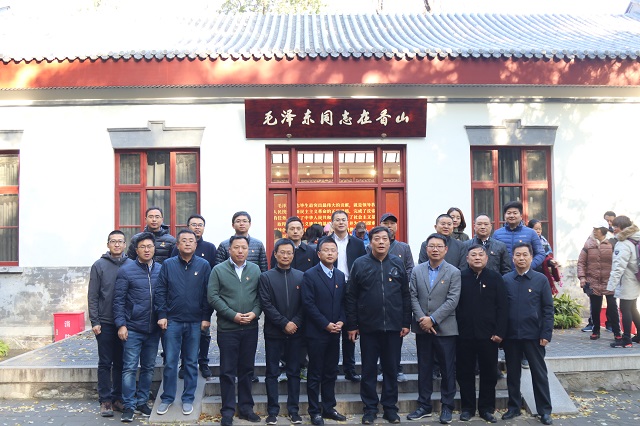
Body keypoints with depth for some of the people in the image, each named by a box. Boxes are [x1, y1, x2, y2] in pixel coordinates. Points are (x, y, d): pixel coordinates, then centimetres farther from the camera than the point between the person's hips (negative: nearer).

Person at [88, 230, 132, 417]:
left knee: (121, 363, 9)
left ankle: (118, 397, 19)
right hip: (105, 323, -2)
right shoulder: (99, 265, -1)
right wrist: (94, 321, -7)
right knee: (105, 363, 4)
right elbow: (92, 296, -2)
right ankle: (105, 400, 11)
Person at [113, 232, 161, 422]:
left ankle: (142, 402, 25)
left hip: (153, 328, 4)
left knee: (148, 368, 12)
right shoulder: (126, 270, -5)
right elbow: (118, 300, -4)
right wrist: (121, 324, -9)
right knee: (130, 368, -1)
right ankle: (129, 406, 9)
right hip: (132, 328, -3)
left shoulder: (161, 270, 3)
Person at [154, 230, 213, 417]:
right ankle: (167, 398, 19)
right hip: (172, 321, 0)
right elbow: (160, 292, 1)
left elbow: (208, 294, 1)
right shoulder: (168, 264, 0)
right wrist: (162, 315, -5)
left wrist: (206, 317, -2)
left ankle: (188, 399, 20)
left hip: (195, 322, 0)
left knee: (191, 362, 9)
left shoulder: (204, 265, 0)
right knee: (170, 362, 5)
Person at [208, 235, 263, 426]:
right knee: (228, 371, 4)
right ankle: (228, 411, 14)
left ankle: (246, 407, 24)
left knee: (247, 369, 12)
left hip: (250, 327, 3)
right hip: (227, 328, -3)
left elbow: (261, 295, 6)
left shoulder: (255, 269, 6)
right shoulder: (218, 270, -3)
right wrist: (233, 315, -14)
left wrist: (255, 312, -12)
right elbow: (213, 296, -8)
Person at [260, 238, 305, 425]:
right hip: (273, 332, -1)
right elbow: (266, 304, -8)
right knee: (272, 373, 5)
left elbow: (304, 304, 3)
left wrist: (296, 323, -11)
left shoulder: (301, 276, 5)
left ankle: (293, 410, 17)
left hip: (295, 332, 2)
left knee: (294, 372, 8)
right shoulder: (266, 277, 0)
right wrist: (284, 323, -13)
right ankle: (273, 411, 14)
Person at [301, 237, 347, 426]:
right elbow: (308, 304, -13)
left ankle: (328, 407, 22)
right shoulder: (310, 275, -8)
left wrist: (341, 321, -4)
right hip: (316, 332, -5)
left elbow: (343, 302, 12)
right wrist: (326, 324, -14)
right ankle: (315, 411, 13)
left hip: (334, 332, 5)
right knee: (315, 374, 4)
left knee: (331, 373, 12)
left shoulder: (341, 275, 10)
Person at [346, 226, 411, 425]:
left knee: (391, 369, 10)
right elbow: (351, 297, 0)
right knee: (369, 369, 8)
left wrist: (406, 323, 2)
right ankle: (370, 408, 20)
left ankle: (390, 407, 23)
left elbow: (406, 295, 7)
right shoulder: (360, 264, -2)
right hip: (368, 327, -1)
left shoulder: (398, 263, 4)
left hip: (394, 326, 1)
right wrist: (352, 325, -3)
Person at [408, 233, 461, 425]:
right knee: (424, 369, 10)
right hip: (422, 328, 3)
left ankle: (447, 407, 18)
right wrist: (421, 320, -11)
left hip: (445, 328, -2)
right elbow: (413, 297, 2)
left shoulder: (454, 272, -2)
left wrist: (432, 319, -16)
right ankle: (424, 406, 21)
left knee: (447, 369, 5)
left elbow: (452, 300, -10)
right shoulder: (417, 271, 7)